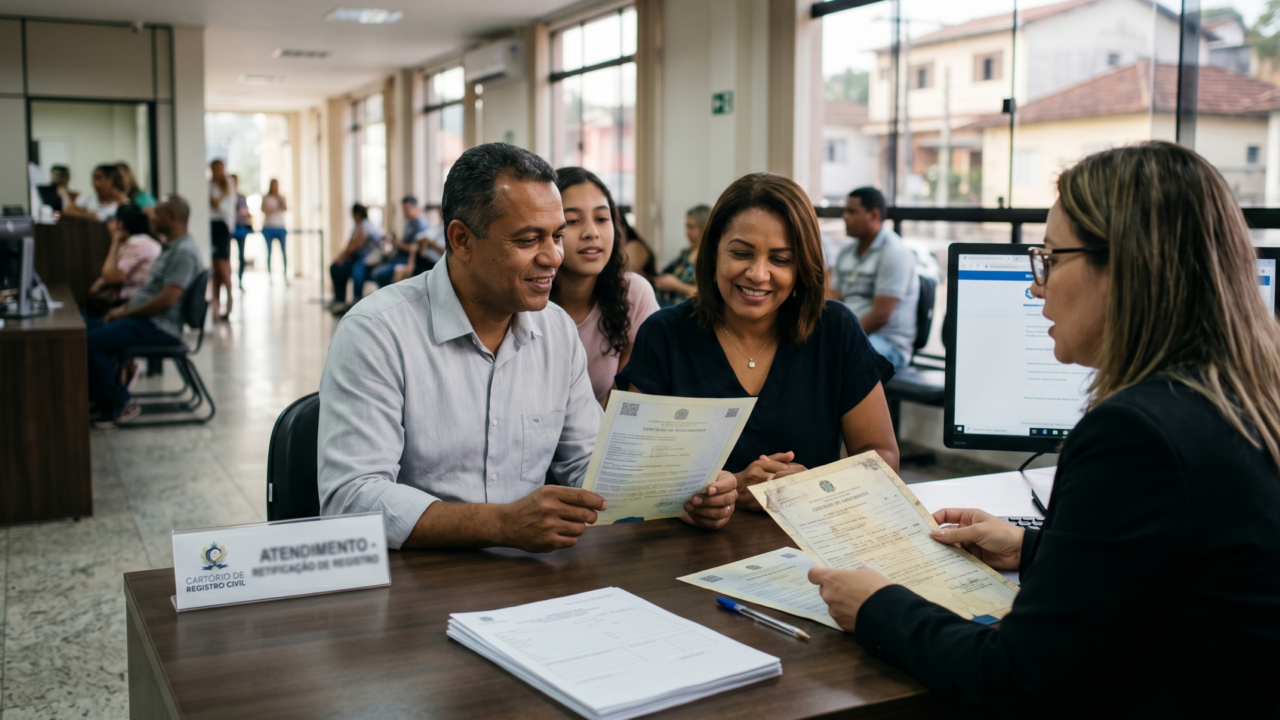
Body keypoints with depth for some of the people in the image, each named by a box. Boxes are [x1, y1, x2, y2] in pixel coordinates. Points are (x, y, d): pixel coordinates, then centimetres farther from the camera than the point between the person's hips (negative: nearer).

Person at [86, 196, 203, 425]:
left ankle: (118, 406, -9)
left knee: (92, 343, -21)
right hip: (145, 320, 11)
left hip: (159, 328, -11)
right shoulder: (170, 247, 17)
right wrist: (124, 307, 9)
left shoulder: (184, 252, -18)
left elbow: (166, 300, -25)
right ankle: (99, 398, 14)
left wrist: (126, 313, -16)